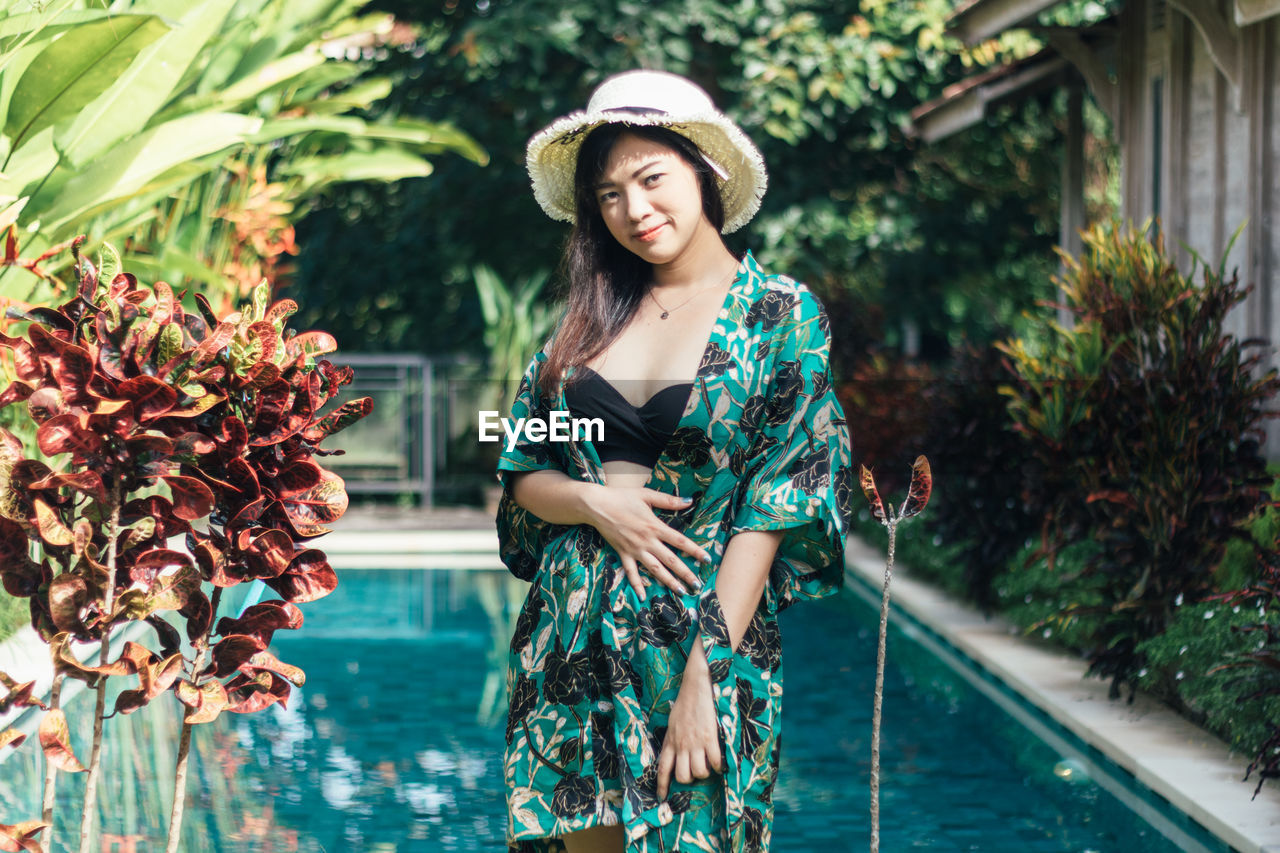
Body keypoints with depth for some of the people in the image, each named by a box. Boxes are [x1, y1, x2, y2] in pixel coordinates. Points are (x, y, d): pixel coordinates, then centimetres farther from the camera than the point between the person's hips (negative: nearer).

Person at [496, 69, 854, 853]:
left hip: (707, 628, -4)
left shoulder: (781, 316, -4)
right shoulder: (591, 315, 9)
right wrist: (594, 502, -11)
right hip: (572, 640, 4)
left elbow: (774, 506, -9)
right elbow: (522, 475, 12)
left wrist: (704, 676, -16)